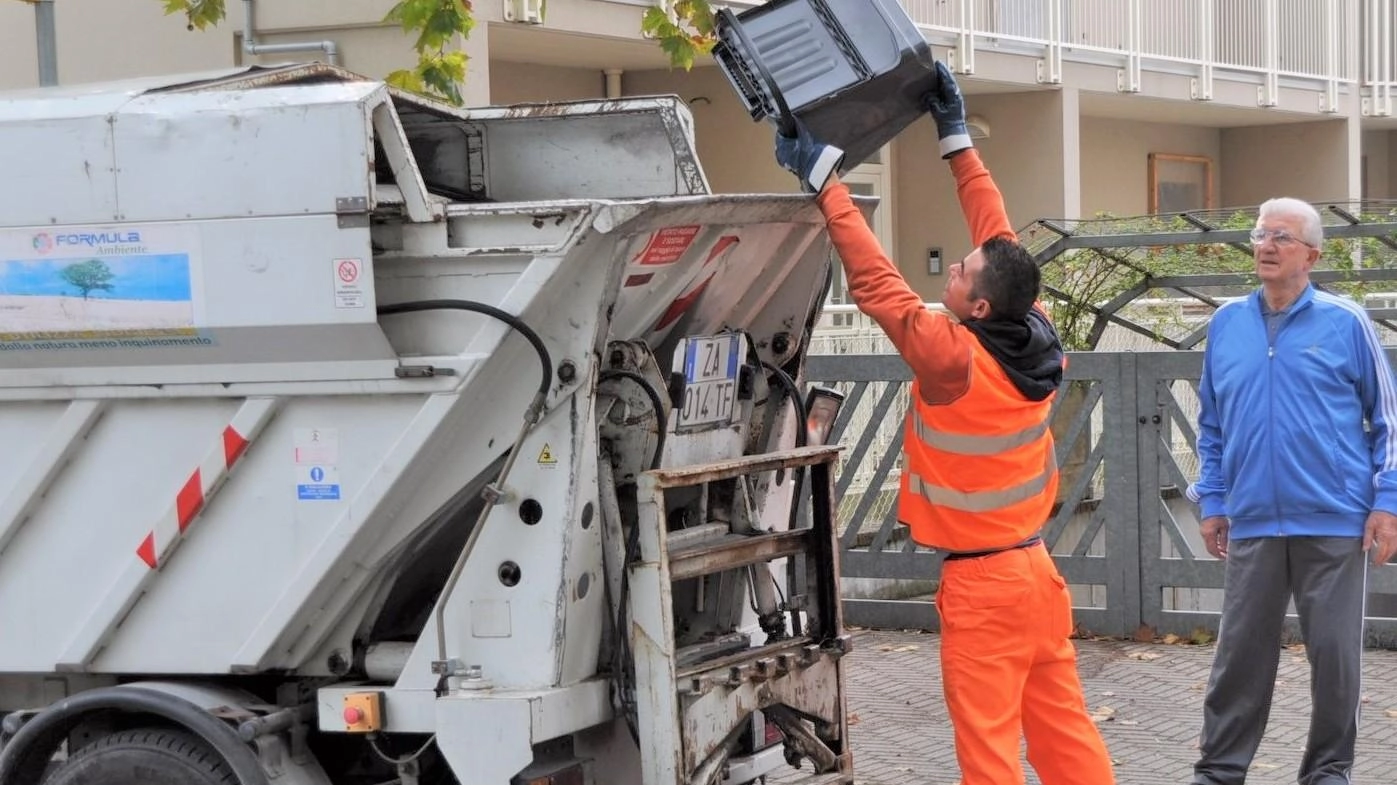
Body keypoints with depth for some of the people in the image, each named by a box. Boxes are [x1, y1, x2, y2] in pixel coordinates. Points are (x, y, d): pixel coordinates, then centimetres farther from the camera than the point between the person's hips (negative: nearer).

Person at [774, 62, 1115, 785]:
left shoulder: (952, 358, -21)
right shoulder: (1036, 340, -3)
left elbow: (875, 282, -18)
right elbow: (1001, 243, 7)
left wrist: (824, 179, -12)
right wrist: (956, 138, 14)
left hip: (981, 582, -7)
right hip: (1036, 566, 7)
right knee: (1063, 727, 12)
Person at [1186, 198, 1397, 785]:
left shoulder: (1345, 323, -1)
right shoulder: (1227, 324, 8)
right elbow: (1212, 425, 16)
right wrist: (1212, 501, 11)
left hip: (1334, 524, -2)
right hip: (1252, 524, 3)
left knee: (1334, 652, 3)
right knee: (1240, 651, 5)